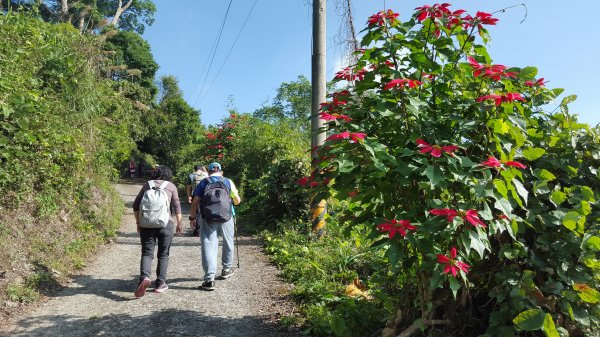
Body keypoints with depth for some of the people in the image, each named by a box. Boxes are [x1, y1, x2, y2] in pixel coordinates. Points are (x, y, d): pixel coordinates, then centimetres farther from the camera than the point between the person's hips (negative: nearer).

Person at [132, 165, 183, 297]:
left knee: (147, 253, 4)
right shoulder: (171, 186, 7)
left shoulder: (147, 184, 11)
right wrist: (179, 223, 5)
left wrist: (138, 222, 14)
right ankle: (160, 284, 12)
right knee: (163, 255, 10)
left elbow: (136, 205, 9)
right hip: (166, 223, -1)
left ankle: (145, 277, -21)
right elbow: (176, 206, 1)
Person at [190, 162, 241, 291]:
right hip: (226, 217, 1)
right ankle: (226, 269, 36)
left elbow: (195, 202, -1)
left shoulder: (203, 183, 8)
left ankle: (209, 279, -8)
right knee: (228, 243, 21)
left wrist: (192, 217, 7)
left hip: (208, 218, -1)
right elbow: (237, 201, 10)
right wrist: (232, 201, 32)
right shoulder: (228, 182, 8)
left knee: (209, 246, -1)